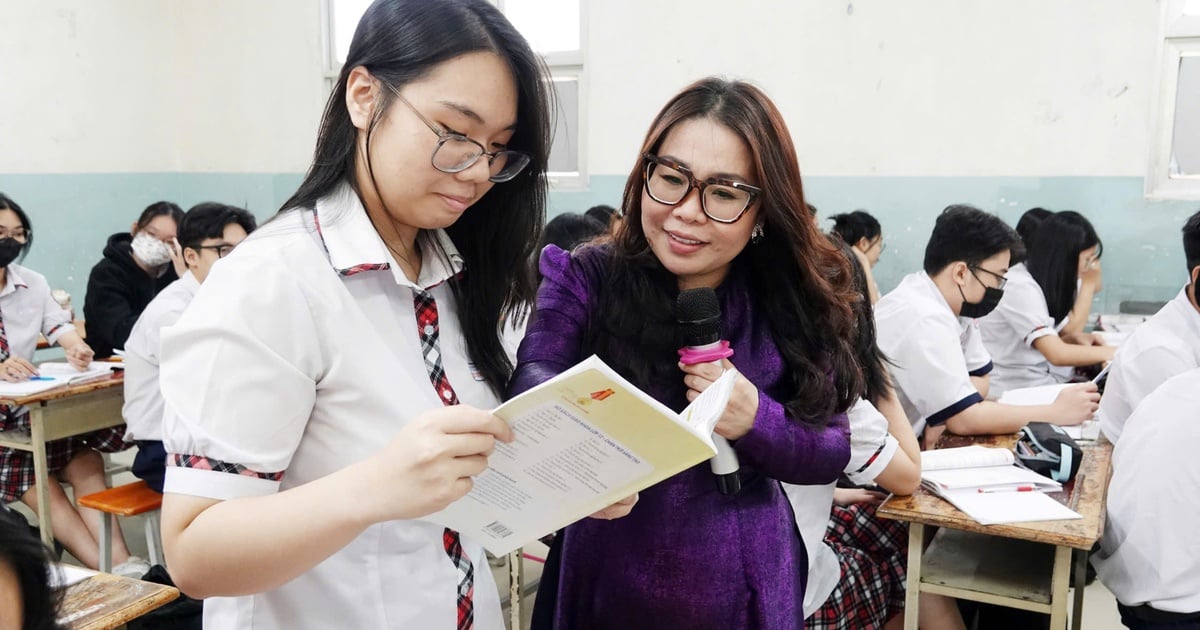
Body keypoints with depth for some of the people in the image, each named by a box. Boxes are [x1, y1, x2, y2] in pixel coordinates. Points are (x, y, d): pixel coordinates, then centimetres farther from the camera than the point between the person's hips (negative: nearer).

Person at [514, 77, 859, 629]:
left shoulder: (797, 302, -7)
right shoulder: (585, 278, -9)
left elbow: (832, 453, -3)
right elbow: (534, 378, -26)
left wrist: (757, 421, -23)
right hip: (603, 582, 0)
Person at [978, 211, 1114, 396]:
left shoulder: (1047, 278, 5)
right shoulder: (1020, 286, -21)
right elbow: (1057, 353, -25)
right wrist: (1118, 353, -18)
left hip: (1040, 379, 8)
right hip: (1012, 391, -8)